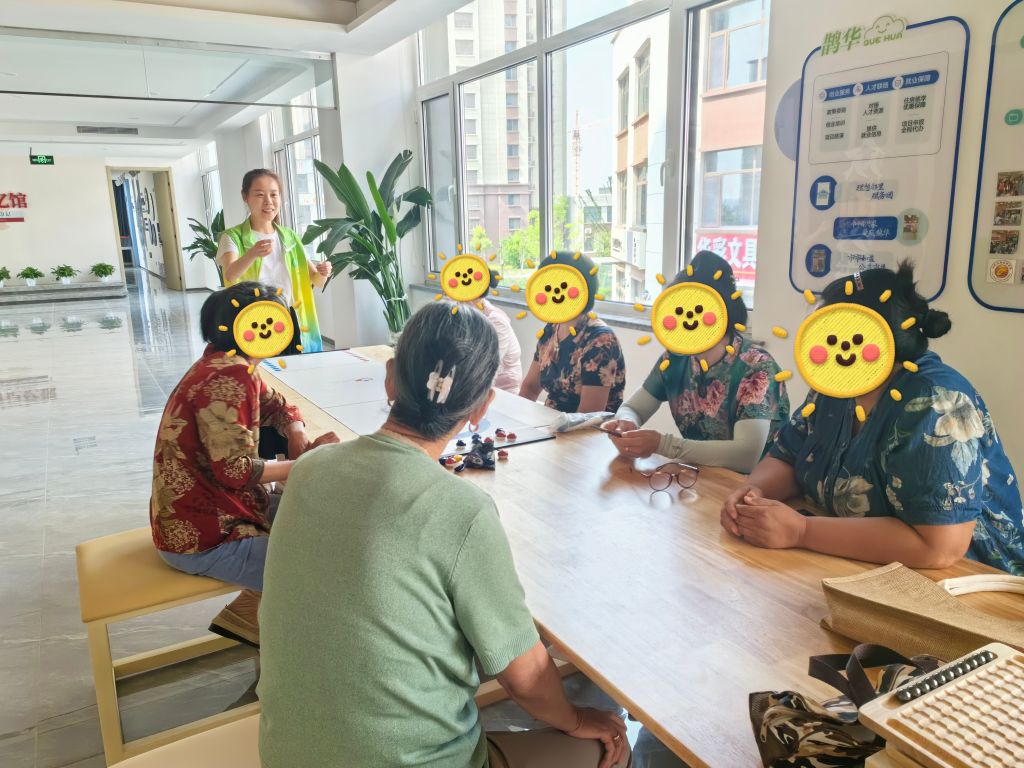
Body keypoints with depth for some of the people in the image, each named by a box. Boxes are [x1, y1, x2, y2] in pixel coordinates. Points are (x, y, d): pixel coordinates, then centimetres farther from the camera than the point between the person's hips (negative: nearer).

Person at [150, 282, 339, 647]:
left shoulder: (229, 366, 5)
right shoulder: (227, 379, -24)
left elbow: (277, 407, 16)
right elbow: (234, 469, -29)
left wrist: (299, 440, -4)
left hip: (214, 508, 10)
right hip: (199, 537, -10)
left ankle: (247, 614, 19)